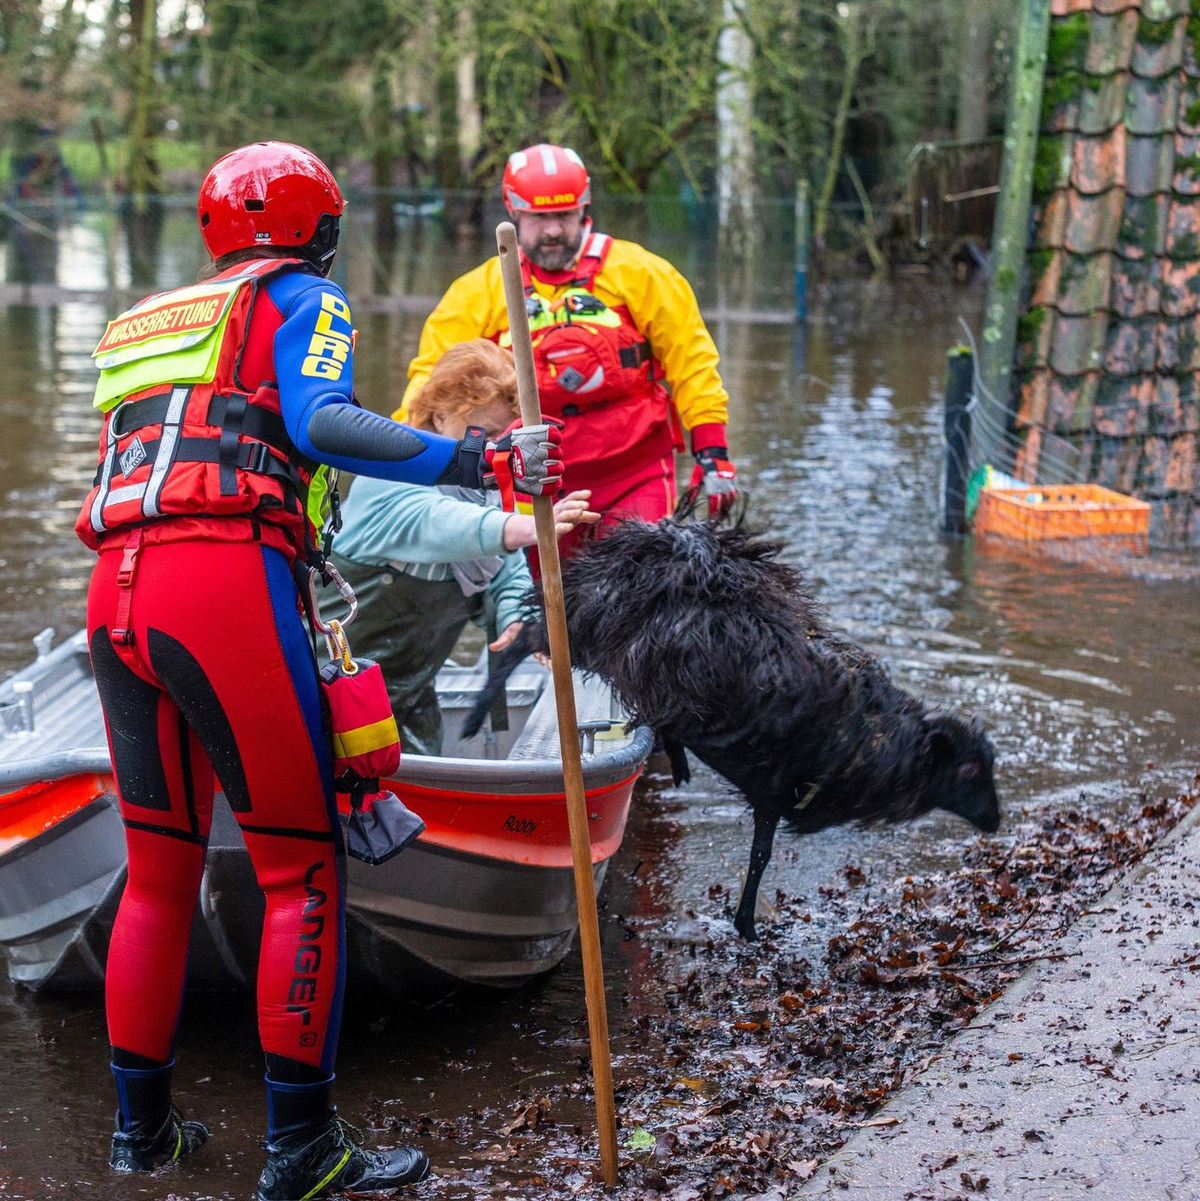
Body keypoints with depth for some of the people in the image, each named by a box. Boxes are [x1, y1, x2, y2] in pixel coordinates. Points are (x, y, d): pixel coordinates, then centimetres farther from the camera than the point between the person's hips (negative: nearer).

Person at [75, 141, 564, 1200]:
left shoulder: (145, 324, 29)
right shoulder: (301, 300, 8)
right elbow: (320, 425, -12)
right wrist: (476, 460, -17)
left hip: (116, 595, 7)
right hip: (229, 587, -7)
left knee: (158, 868, 17)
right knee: (303, 870, -1)